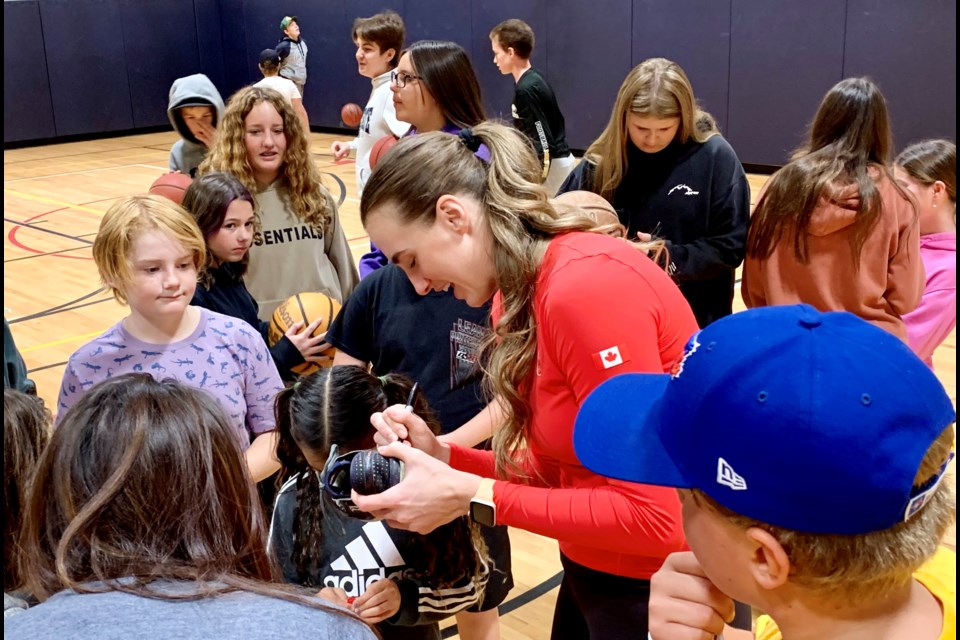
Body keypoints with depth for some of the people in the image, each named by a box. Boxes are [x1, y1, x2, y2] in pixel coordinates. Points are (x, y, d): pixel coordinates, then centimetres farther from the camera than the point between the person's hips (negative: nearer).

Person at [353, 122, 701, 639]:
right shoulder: (524, 292, 2)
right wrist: (444, 457, -8)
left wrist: (472, 496, -23)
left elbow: (654, 516, -26)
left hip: (657, 591, -8)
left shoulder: (587, 289, -26)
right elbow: (560, 470, 5)